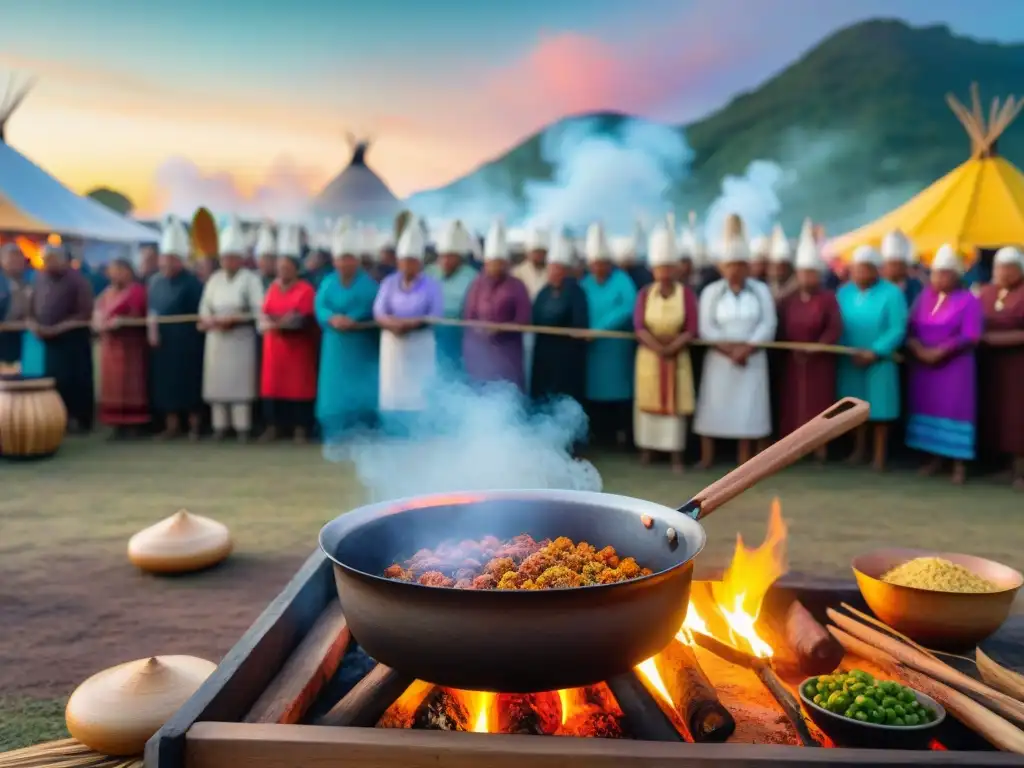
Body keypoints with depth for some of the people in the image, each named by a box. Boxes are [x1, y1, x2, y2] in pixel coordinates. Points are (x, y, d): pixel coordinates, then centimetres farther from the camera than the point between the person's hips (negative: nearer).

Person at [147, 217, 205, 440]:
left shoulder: (191, 283, -11)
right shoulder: (156, 281, 8)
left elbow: (199, 313, -11)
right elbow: (152, 309, 10)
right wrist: (152, 327, -4)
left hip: (186, 342, -6)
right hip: (162, 341, 6)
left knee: (189, 382, 0)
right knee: (166, 382, 9)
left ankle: (194, 426, 10)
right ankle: (171, 426, 19)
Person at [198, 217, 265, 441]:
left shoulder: (251, 279, -3)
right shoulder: (215, 279, 11)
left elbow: (258, 311, -10)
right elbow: (205, 308, 11)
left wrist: (235, 320, -18)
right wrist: (208, 321, -9)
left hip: (241, 338, -4)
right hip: (216, 338, 5)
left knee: (240, 380, -6)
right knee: (217, 380, 4)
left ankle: (242, 428, 0)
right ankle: (220, 427, 12)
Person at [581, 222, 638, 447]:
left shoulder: (622, 280, -4)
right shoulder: (585, 283, 8)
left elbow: (629, 308, -18)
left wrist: (600, 327, -22)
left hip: (616, 346, -3)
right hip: (592, 345, 3)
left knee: (618, 388, -1)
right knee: (594, 388, 3)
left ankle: (621, 432, 7)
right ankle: (596, 433, 11)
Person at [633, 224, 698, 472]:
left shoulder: (687, 294, -3)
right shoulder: (645, 293, 1)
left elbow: (692, 330, -7)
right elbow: (639, 326, -7)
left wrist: (670, 348, -19)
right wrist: (657, 347, -19)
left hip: (677, 358, -1)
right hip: (649, 356, 1)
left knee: (675, 405, 1)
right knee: (648, 402, 7)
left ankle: (676, 455, 5)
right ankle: (646, 448, 18)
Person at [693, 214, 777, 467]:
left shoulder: (761, 290, 4)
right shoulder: (711, 291, 3)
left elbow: (768, 324, -5)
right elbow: (707, 328, -5)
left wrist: (746, 348, -17)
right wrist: (729, 349, -16)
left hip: (752, 357, 0)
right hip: (719, 358, 0)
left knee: (747, 407, 1)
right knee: (714, 406, 0)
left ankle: (745, 459, 9)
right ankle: (707, 457, 7)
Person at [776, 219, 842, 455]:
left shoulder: (828, 298, -4)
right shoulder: (788, 299, 6)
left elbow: (836, 329, -10)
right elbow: (781, 328, 4)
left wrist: (815, 348, -18)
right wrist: (792, 349, -10)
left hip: (820, 361, -3)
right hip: (792, 360, 3)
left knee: (819, 403, 2)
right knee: (792, 405, 5)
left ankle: (821, 446, 9)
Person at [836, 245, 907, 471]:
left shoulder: (891, 293, -9)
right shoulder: (844, 291, 3)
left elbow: (897, 329, -13)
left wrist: (874, 352, -19)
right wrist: (846, 350, -12)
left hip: (879, 360, -3)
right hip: (850, 360, 3)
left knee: (878, 407, 3)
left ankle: (879, 454, 13)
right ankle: (859, 448, 25)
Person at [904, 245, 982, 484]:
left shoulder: (968, 300, -6)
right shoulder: (924, 296, 8)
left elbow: (971, 337, -13)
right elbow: (911, 327, 6)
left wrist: (940, 352, -20)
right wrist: (918, 348, -12)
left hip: (954, 365, -4)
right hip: (923, 363, 5)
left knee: (955, 409, -4)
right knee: (928, 407, 7)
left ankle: (959, 463, 2)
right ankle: (935, 457, 18)